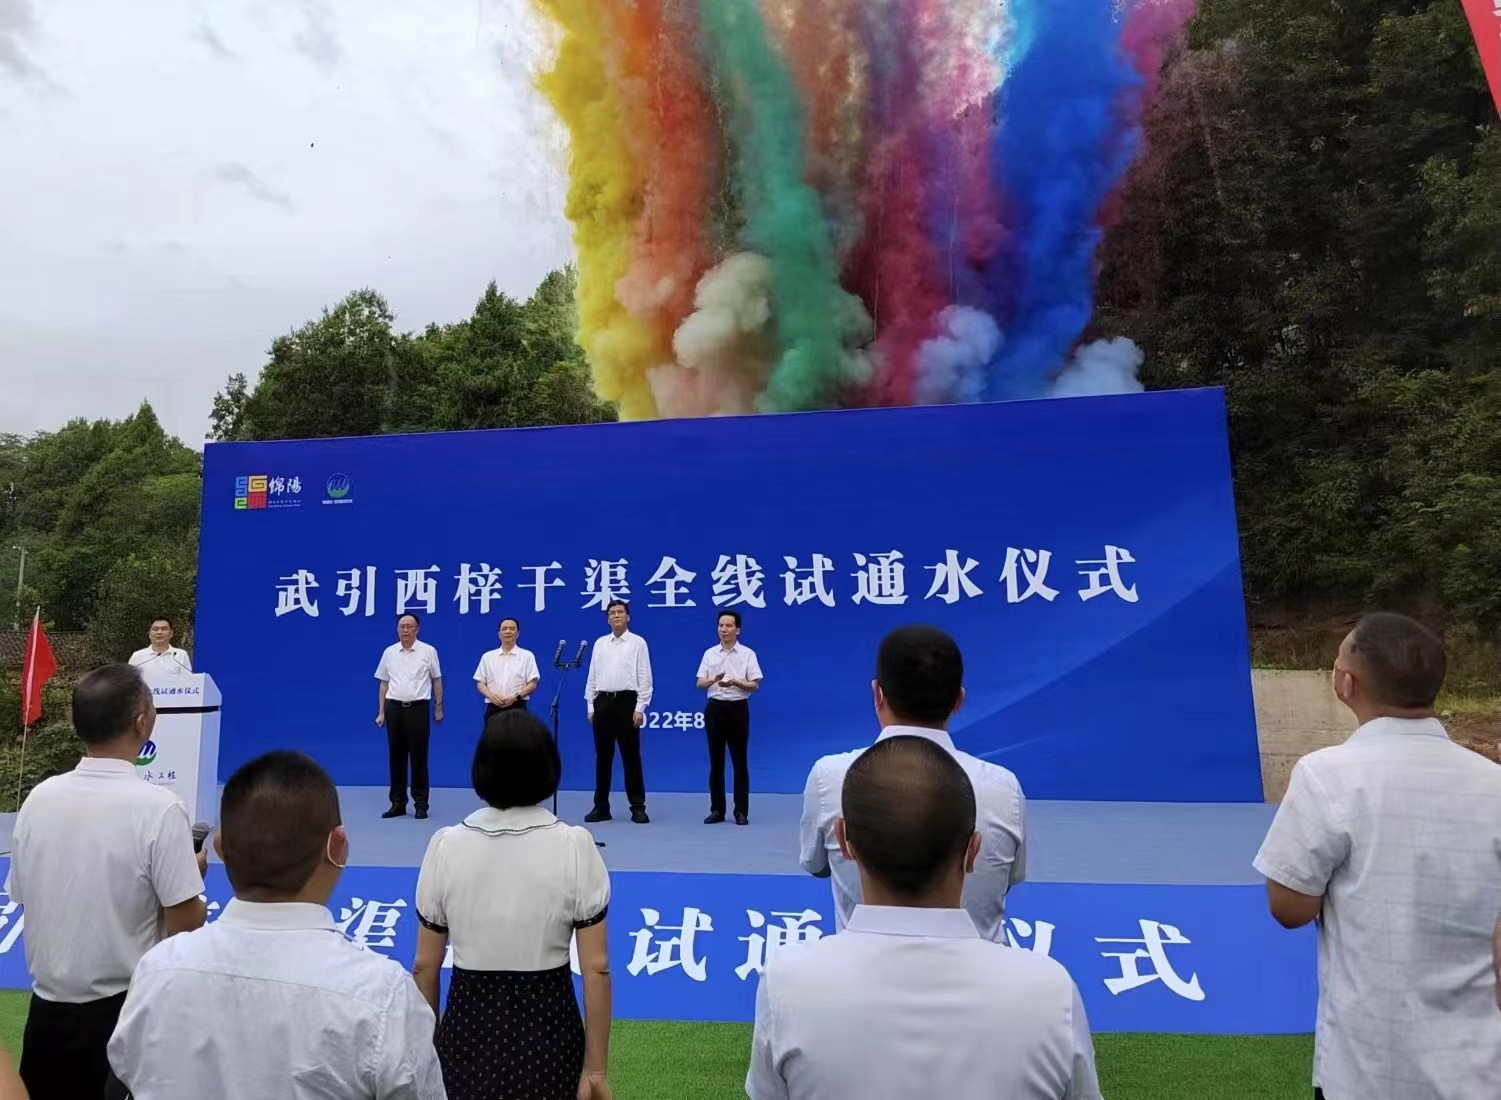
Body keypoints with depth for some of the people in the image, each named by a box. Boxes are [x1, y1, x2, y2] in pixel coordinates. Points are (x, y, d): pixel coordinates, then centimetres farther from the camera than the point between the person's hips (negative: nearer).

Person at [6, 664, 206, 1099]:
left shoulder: (38, 798, -4)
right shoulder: (158, 807, -21)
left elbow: (22, 897, 8)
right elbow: (186, 926, -18)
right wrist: (193, 874, 1)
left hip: (48, 1010, 5)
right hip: (127, 1011, -5)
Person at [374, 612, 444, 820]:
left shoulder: (428, 651, -1)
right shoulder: (389, 652, 6)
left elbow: (436, 680, 4)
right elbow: (384, 684, 10)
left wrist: (438, 707, 3)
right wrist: (381, 712, 7)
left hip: (418, 708, -3)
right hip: (394, 708, 3)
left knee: (418, 756, 0)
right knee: (396, 756, 6)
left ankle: (421, 804, 7)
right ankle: (398, 803, 14)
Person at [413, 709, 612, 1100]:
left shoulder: (446, 846, -8)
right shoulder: (575, 847, -12)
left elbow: (425, 966, -1)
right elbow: (596, 968, -10)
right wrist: (595, 1067, -2)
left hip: (470, 1027, 1)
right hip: (548, 1027, -1)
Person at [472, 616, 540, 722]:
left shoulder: (527, 656, 3)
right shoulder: (487, 657, 11)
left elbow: (533, 684, -2)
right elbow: (480, 683, 8)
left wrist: (515, 696, -17)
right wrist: (491, 695, -12)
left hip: (517, 708, -2)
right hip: (493, 708, 2)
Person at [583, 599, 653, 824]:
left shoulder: (638, 643, 0)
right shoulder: (600, 644, 11)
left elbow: (644, 677, -4)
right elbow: (592, 677, 12)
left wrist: (640, 708, -10)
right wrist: (591, 706, 5)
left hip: (627, 701, -3)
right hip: (603, 702, 4)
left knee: (631, 756, 0)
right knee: (603, 757, 8)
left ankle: (638, 808, 8)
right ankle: (601, 807, 16)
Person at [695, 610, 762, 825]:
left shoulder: (748, 654, -1)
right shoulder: (710, 653, 7)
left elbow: (755, 685, -5)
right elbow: (700, 683, 3)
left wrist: (735, 682, -22)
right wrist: (714, 679, -18)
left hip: (738, 708, -2)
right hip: (715, 708, 2)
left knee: (740, 762, 1)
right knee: (716, 761, 6)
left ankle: (741, 811, 9)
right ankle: (717, 810, 14)